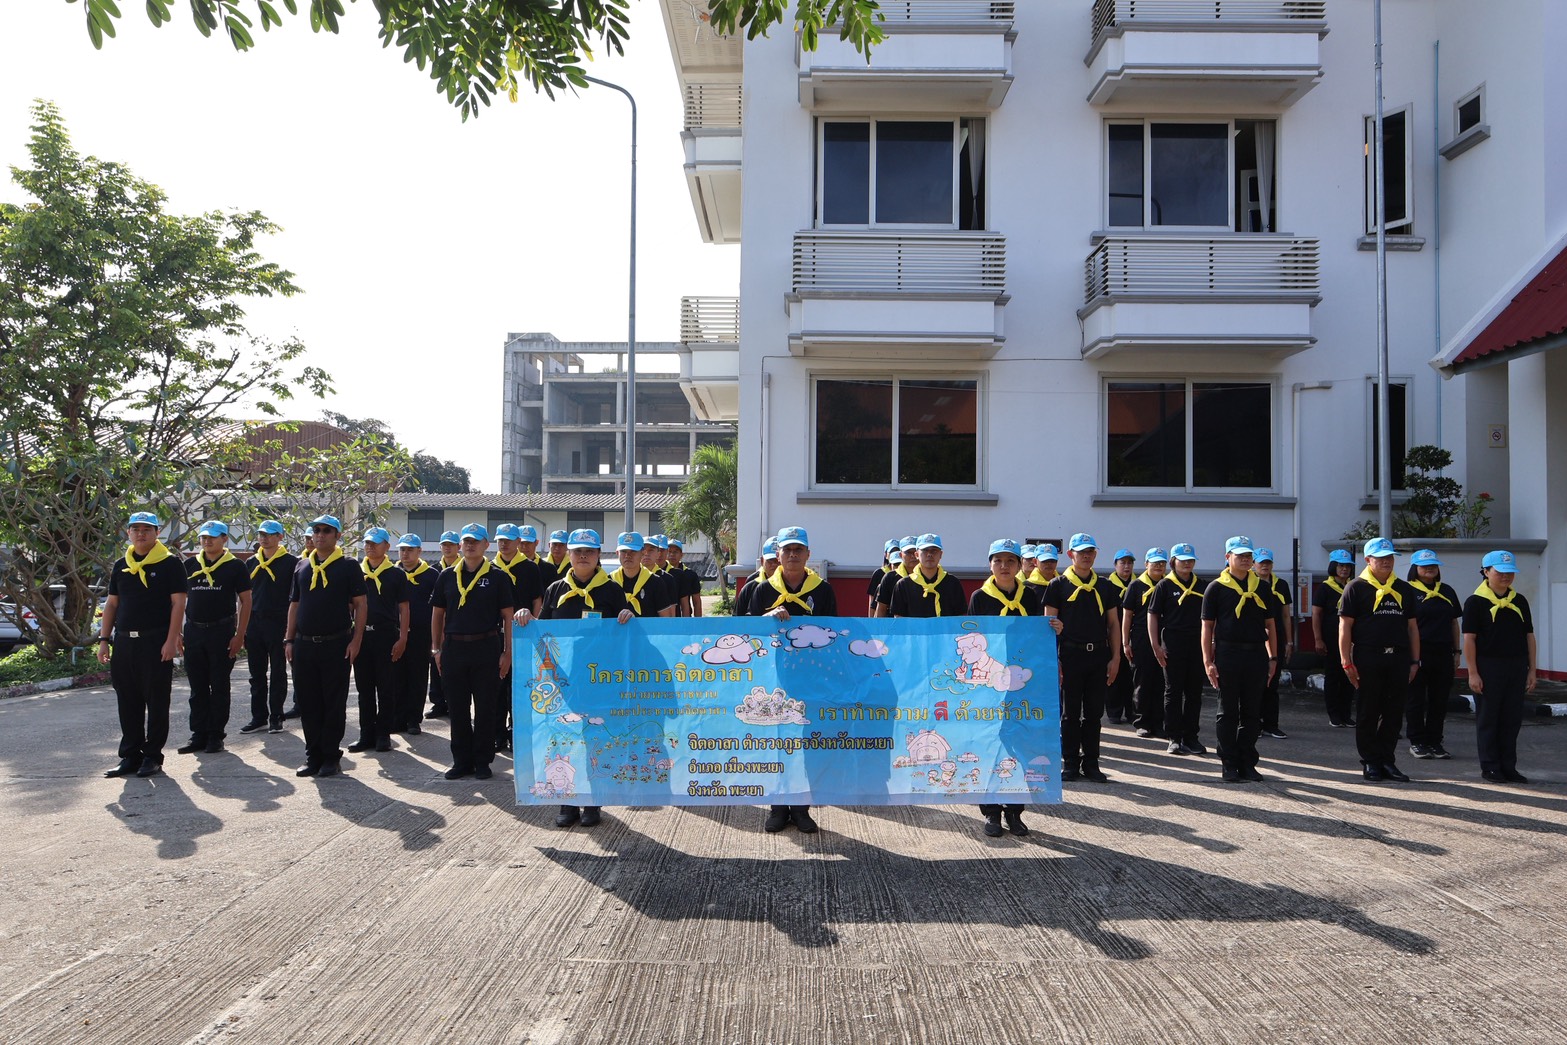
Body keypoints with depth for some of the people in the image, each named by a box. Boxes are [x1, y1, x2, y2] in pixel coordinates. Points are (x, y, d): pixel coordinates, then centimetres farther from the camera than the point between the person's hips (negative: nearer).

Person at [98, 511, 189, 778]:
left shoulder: (169, 564, -3)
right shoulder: (120, 566, 14)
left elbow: (178, 603, -7)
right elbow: (112, 603, 17)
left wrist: (171, 640, -15)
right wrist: (104, 639, 9)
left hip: (156, 641, -5)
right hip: (123, 641, 6)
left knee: (156, 701, 1)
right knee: (127, 702, 10)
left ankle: (153, 756, 8)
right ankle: (130, 755, 19)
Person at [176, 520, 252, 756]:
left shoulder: (235, 567, -2)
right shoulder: (190, 565, 10)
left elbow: (245, 601, -3)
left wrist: (239, 635, -10)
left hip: (222, 632, -4)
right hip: (193, 631, 4)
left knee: (219, 686, 3)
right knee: (197, 687, 9)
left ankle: (216, 735, 10)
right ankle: (199, 734, 16)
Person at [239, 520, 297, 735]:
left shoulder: (290, 562, -4)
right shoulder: (253, 562, 12)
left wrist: (291, 627, -10)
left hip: (278, 624, -5)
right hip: (254, 623, 5)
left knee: (278, 673, 3)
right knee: (257, 675, 10)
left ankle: (276, 717, 10)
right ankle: (259, 717, 18)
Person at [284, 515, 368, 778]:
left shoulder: (348, 566, -1)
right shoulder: (302, 566, 13)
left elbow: (361, 604, -4)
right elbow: (294, 605, 16)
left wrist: (356, 640, -11)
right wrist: (289, 640, 9)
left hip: (336, 645, -4)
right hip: (304, 645, 5)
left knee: (334, 704, 2)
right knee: (308, 704, 8)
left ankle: (331, 757, 10)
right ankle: (313, 756, 17)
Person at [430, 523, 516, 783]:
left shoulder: (498, 577, 0)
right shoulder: (447, 576, 9)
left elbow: (508, 617, -1)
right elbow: (437, 613, 13)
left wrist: (507, 653, -6)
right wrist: (436, 649, 7)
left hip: (486, 648, -3)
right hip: (453, 647, 3)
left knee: (485, 708, 3)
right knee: (457, 708, 8)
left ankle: (482, 761, 14)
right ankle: (461, 761, 18)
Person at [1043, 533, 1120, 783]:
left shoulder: (1104, 587, 12)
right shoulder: (1058, 585, 1)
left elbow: (1114, 624, 13)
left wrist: (1115, 658, 4)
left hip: (1099, 656, 3)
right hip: (1071, 656, -3)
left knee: (1094, 713, 8)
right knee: (1070, 713, 3)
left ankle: (1091, 762, 17)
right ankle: (1070, 763, 12)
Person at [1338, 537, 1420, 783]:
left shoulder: (1404, 589, 14)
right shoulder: (1356, 588, 0)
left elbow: (1412, 627, 17)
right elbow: (1345, 626, -4)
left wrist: (1415, 661, 10)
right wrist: (1346, 661, -10)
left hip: (1399, 659, 4)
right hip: (1367, 658, -4)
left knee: (1394, 713, 7)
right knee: (1368, 714, 3)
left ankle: (1387, 760, 17)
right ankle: (1370, 762, 11)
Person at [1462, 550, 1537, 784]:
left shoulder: (1520, 601, 11)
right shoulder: (1475, 602, -5)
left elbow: (1529, 636, 13)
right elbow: (1469, 639, -8)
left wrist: (1532, 669, 7)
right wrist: (1473, 673, -12)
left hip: (1516, 667, 5)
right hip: (1488, 666, -5)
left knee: (1512, 720, 9)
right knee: (1488, 719, 3)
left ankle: (1508, 767, 18)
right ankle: (1490, 767, 11)